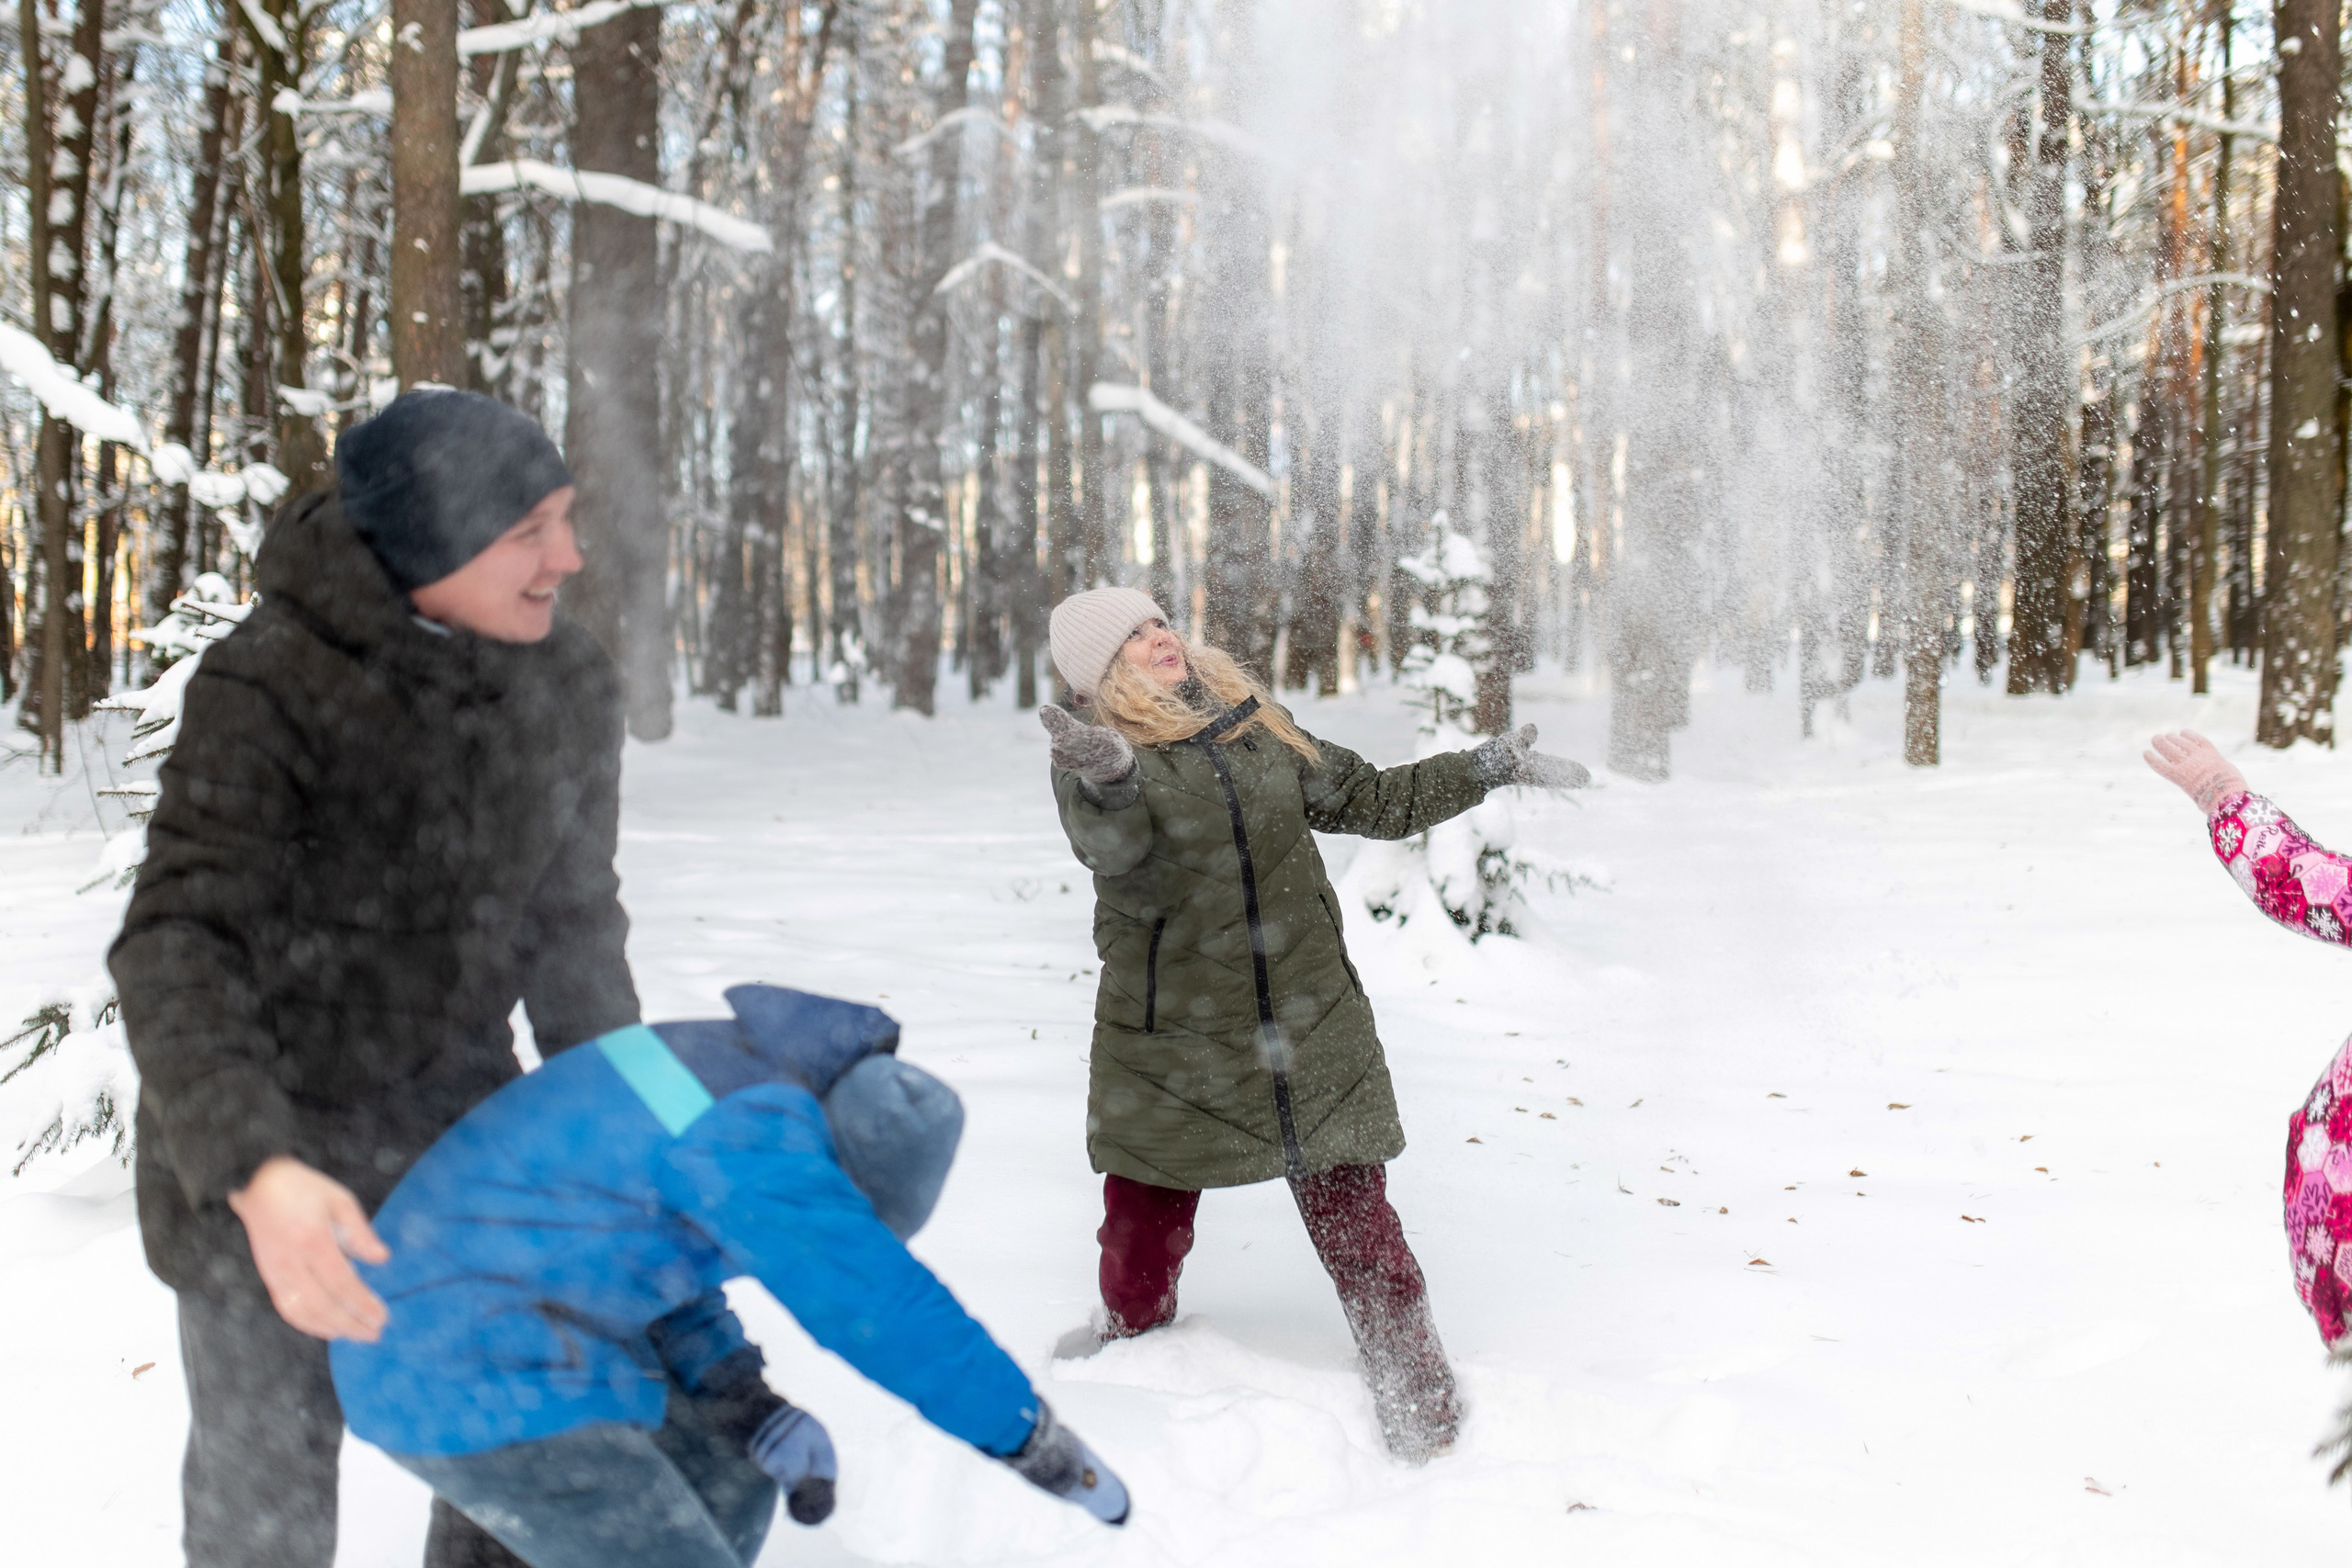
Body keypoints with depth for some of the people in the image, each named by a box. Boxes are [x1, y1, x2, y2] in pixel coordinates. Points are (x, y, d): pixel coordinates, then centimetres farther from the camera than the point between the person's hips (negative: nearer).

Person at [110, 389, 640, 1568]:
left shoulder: (569, 689, -8)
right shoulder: (265, 693, -25)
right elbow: (178, 953, -34)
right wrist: (256, 1172, -50)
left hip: (448, 1110, 5)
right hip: (255, 1149, -4)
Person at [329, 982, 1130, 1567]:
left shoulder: (723, 1069, 7)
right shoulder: (752, 1135, -23)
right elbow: (887, 1309, -21)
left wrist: (747, 1404, 6)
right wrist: (1041, 1445, -12)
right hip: (483, 1388, -10)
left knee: (729, 1490, 20)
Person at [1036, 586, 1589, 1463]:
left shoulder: (1258, 731, 8)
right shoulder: (1091, 762, -7)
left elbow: (1372, 802, 20)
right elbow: (1114, 850, -29)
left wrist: (1488, 769, 17)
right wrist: (1113, 784, -51)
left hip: (1311, 1035, 3)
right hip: (1170, 1052, -2)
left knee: (1357, 1228, 2)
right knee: (1140, 1248, 4)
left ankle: (1423, 1417, 17)